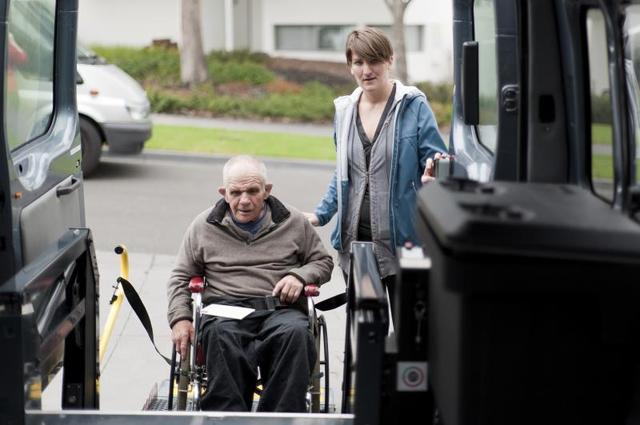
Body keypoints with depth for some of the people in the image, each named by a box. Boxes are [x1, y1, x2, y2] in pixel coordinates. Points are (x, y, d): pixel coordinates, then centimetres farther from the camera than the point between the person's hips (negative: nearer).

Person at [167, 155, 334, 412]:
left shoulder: (293, 222, 16)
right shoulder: (204, 226, 17)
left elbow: (323, 261, 24)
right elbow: (181, 277, 21)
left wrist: (300, 276, 1)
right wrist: (180, 318, 4)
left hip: (280, 308, 0)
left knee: (295, 333, -37)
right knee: (219, 335, -39)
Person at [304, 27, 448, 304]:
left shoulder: (413, 105, -5)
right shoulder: (344, 110, 11)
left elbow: (434, 160, -4)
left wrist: (431, 177, -27)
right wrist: (320, 215, 13)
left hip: (401, 239, -4)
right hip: (354, 239, 5)